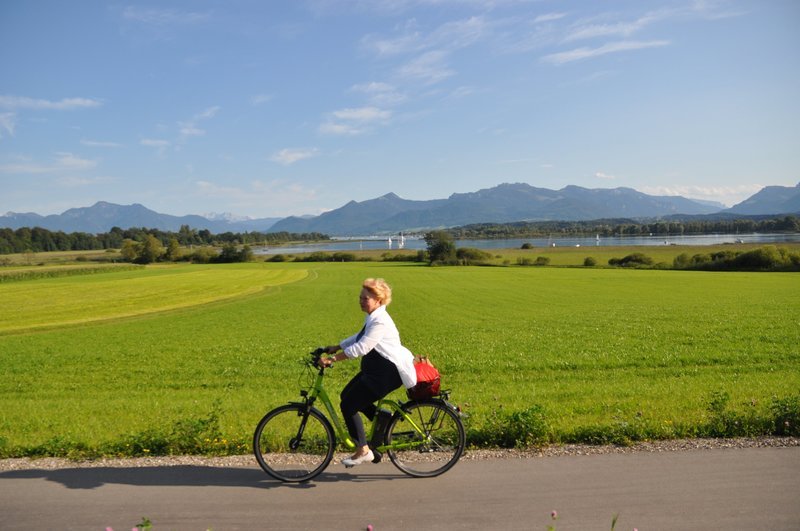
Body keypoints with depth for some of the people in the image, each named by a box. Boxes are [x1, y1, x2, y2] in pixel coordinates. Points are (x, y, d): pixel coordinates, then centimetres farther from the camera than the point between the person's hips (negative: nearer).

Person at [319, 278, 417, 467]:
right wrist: (335, 347, 20)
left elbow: (361, 348, -29)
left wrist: (332, 359, -28)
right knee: (347, 395, 16)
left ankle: (363, 451, 6)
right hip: (375, 369, 10)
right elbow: (359, 338, 23)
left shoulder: (380, 322, -22)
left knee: (348, 405, -6)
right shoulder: (373, 318, 10)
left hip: (386, 374, -10)